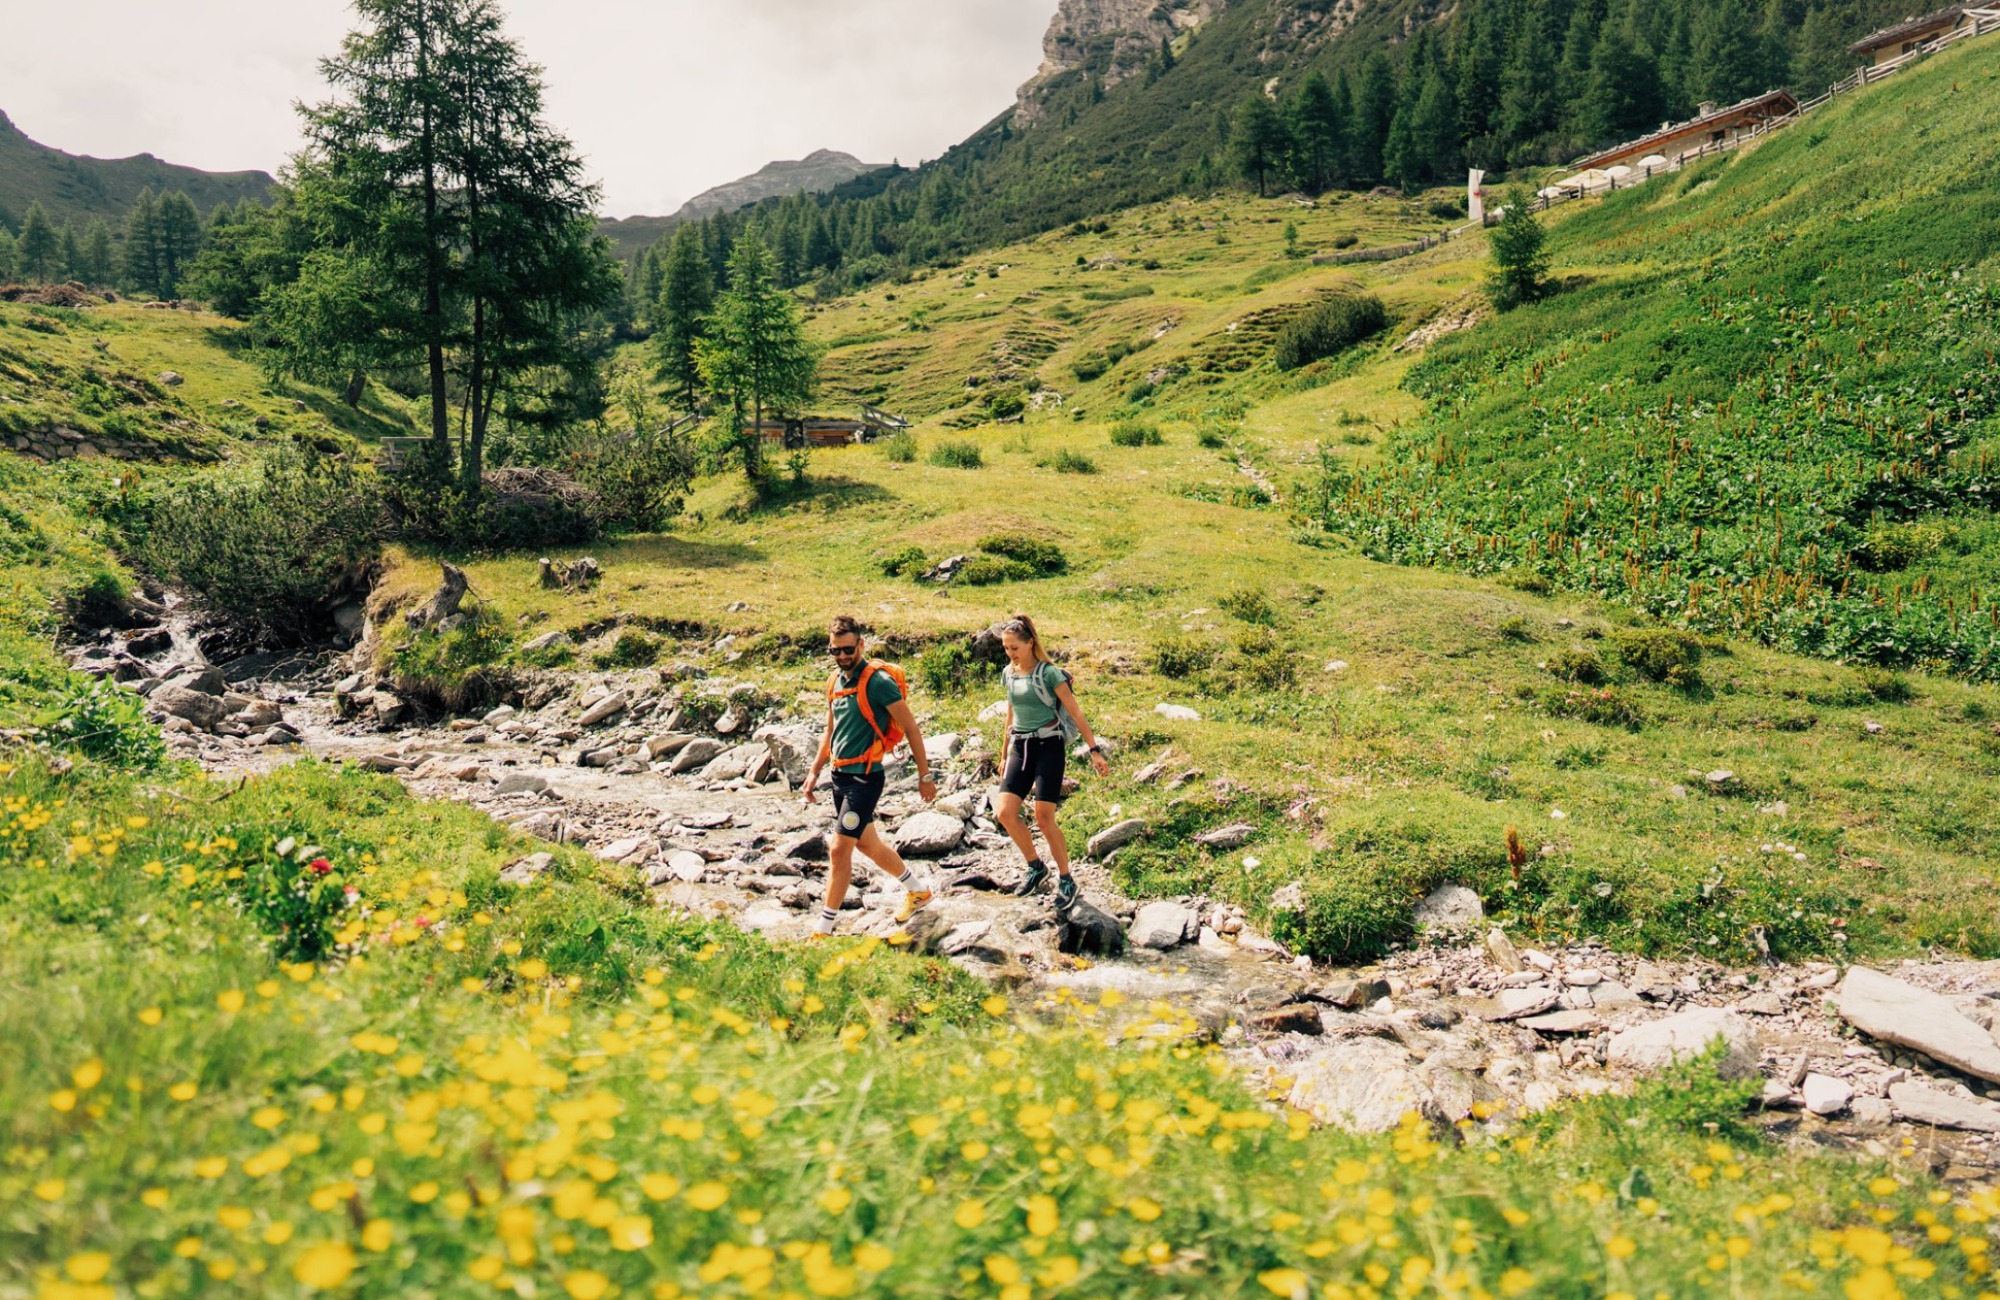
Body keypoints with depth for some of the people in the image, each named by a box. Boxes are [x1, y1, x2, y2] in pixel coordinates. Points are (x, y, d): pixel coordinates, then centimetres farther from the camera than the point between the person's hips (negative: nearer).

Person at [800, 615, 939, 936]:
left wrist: (924, 775, -11)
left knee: (839, 851, -8)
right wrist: (814, 772, 17)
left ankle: (824, 928, 1)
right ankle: (918, 889, 40)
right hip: (840, 776, 9)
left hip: (865, 777, -9)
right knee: (868, 843, 20)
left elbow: (911, 728, -12)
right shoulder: (836, 680, 9)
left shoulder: (878, 681, -16)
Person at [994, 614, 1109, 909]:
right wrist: (1006, 755, 25)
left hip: (1049, 746, -6)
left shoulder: (1048, 673, -11)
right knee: (1006, 813, -7)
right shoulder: (1008, 674, 8)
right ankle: (1036, 868, 14)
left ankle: (1065, 879, 8)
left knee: (1044, 818, -11)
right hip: (1020, 747, 6)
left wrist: (1095, 752, -14)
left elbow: (1076, 713, -10)